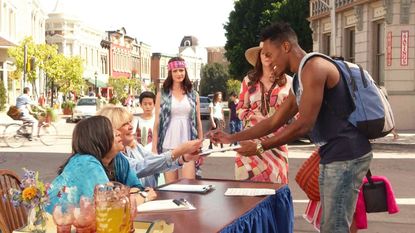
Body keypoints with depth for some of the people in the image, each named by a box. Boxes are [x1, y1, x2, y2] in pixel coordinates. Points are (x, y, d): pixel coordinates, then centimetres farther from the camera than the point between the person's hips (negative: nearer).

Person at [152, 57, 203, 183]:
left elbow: (198, 121, 11)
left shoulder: (193, 95, 10)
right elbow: (157, 122, 3)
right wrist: (154, 147, -2)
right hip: (168, 145, -1)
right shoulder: (162, 94, 5)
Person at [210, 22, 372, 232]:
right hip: (331, 156, 10)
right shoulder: (299, 81, 17)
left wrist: (260, 147, -13)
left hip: (346, 156, -10)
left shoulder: (314, 67, -15)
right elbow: (274, 122, 22)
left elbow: (303, 125, -20)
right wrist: (231, 138, 20)